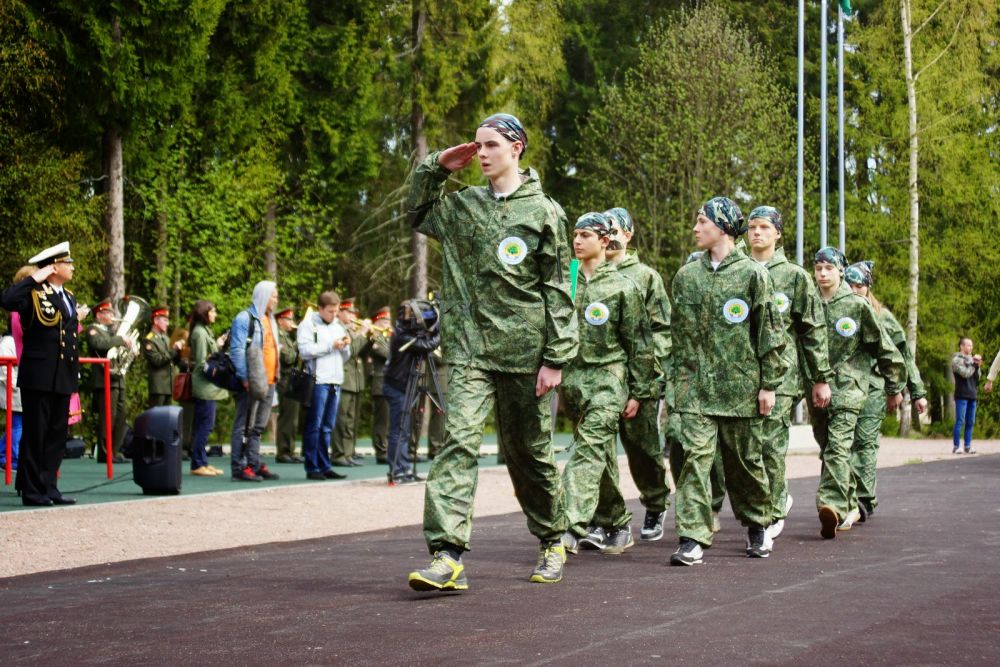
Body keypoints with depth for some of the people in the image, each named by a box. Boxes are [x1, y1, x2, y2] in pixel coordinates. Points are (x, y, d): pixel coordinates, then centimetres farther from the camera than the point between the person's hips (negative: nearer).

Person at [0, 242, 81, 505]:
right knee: (34, 434, -2)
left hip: (63, 378, 8)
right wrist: (34, 279, -21)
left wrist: (75, 370, 16)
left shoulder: (69, 298, 16)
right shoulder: (33, 294, -8)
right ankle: (31, 491, 3)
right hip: (39, 377, -8)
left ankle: (49, 487, 15)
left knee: (57, 434, 9)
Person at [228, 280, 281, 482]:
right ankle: (239, 468, -6)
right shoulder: (244, 319, -7)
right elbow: (237, 350, -13)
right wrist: (244, 378, -18)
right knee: (244, 425, -6)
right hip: (251, 382, -8)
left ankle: (254, 465, 16)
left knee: (258, 426, 11)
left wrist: (275, 375, 17)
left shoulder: (269, 320, 19)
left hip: (268, 382, 8)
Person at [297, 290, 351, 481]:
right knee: (314, 426, -5)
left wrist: (345, 346, 3)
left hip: (335, 382, 7)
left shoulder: (338, 327, 22)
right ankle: (312, 467, -2)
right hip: (318, 381, -7)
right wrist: (331, 346, -12)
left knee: (327, 427, 9)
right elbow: (305, 350, -14)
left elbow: (345, 357, 24)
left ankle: (324, 466, 12)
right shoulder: (308, 325, 0)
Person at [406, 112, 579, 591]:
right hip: (469, 349, 2)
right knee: (459, 438, -15)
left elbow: (557, 291, -1)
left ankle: (552, 541, 31)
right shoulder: (460, 205, 11)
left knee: (529, 452, 9)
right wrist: (434, 168, 13)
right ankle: (448, 555, -23)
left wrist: (556, 358, -7)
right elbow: (417, 214, 29)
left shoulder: (543, 211, 0)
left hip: (523, 352, -2)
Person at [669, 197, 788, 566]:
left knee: (745, 459, 8)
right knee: (695, 455, -11)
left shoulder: (752, 273, -1)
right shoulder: (686, 275, 11)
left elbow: (771, 332, -1)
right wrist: (679, 379, 14)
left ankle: (757, 525, 30)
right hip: (695, 384, 2)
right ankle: (693, 538, -13)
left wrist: (769, 384, -4)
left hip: (740, 383, -2)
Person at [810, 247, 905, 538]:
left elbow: (885, 348, 5)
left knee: (838, 446, -19)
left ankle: (833, 506, -32)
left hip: (847, 386, -5)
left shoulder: (857, 305, -1)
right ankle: (850, 506, 24)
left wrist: (894, 388, 8)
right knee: (828, 450, 11)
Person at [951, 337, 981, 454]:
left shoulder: (971, 359, 18)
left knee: (970, 422, 6)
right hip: (962, 395, -7)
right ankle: (956, 446, -6)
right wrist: (974, 364, -5)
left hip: (972, 395, 7)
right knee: (960, 421, -8)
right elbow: (965, 373, -15)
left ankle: (968, 446, 9)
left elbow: (977, 377, 12)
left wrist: (978, 366, -3)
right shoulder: (957, 359, -3)